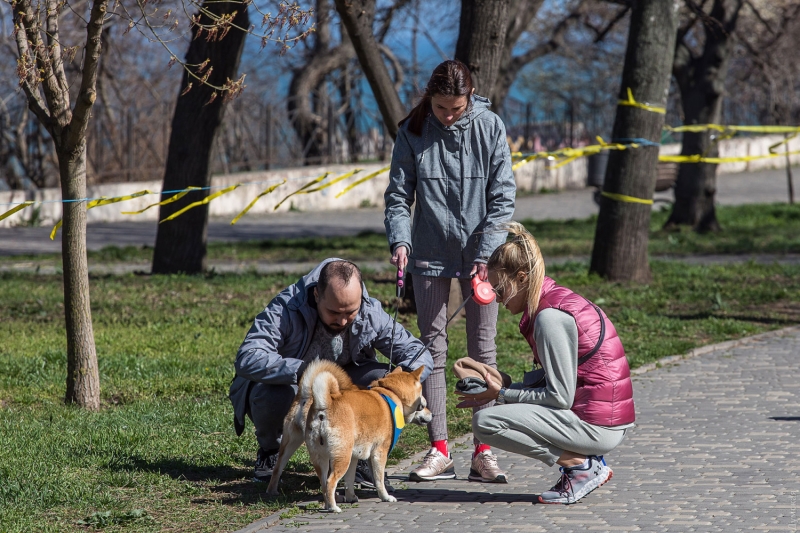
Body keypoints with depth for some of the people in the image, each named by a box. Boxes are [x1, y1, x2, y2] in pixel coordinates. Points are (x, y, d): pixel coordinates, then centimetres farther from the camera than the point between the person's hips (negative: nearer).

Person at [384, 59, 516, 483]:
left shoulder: (490, 127, -6)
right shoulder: (413, 132, -3)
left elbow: (502, 198, -5)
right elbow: (399, 195, 1)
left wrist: (486, 253, -15)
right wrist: (400, 240, -17)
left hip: (480, 254, -1)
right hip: (431, 255, 1)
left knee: (483, 349, 1)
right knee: (432, 348, 2)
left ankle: (484, 451, 3)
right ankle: (439, 450, 6)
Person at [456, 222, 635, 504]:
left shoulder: (550, 316, -17)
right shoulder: (561, 299, 12)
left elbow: (560, 396, -18)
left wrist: (501, 394, -9)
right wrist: (502, 388, 5)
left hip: (597, 426, -10)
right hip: (611, 420, 10)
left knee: (485, 423, -13)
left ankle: (582, 466, -7)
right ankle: (587, 460, 12)